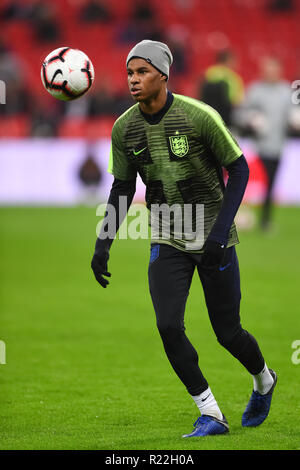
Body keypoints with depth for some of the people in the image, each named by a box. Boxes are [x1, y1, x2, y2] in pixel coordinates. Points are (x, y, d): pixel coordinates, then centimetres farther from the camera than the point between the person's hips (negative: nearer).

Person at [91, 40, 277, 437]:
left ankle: (263, 380, 37)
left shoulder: (199, 116, -18)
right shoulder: (124, 129, -4)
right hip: (167, 240, 3)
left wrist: (219, 232, -19)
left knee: (228, 333, 4)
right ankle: (210, 415, -1)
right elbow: (122, 188, 8)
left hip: (213, 239, -3)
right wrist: (102, 246, 0)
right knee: (168, 326, -14)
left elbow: (239, 169, -10)